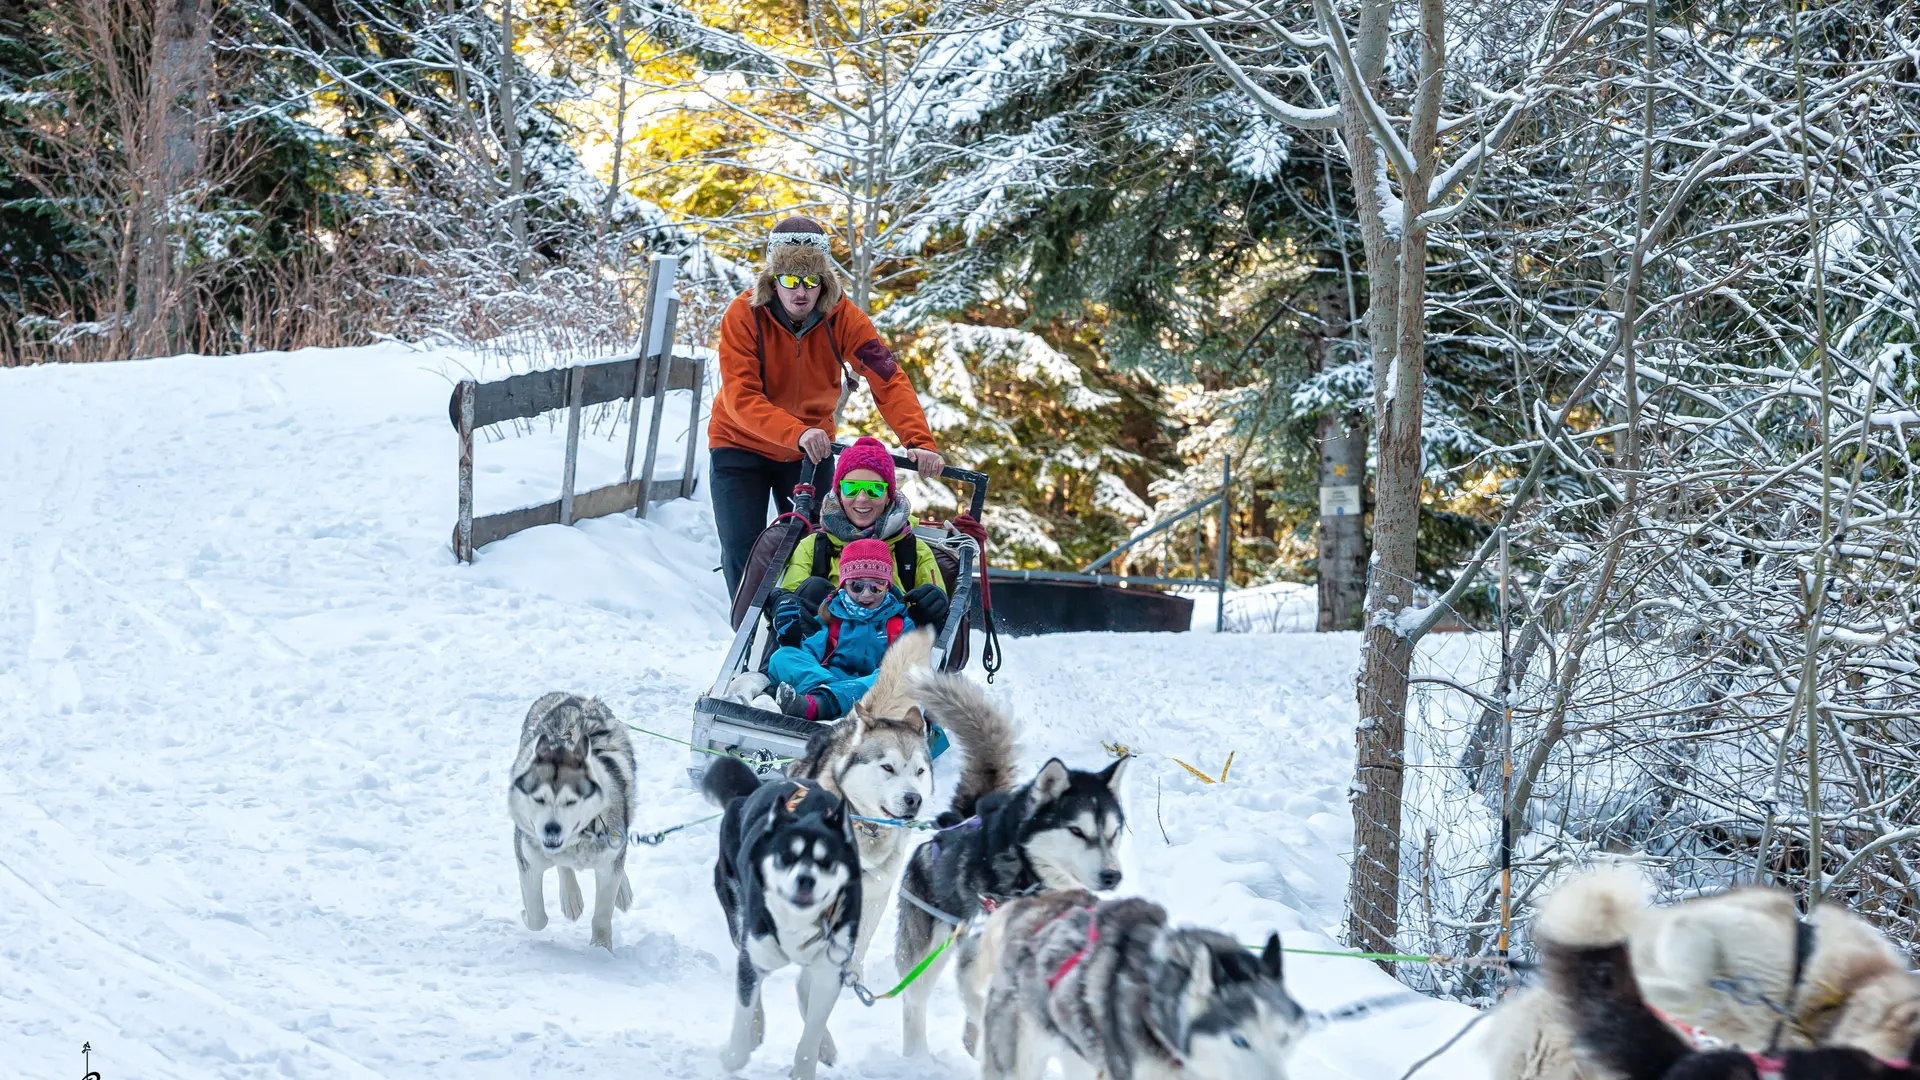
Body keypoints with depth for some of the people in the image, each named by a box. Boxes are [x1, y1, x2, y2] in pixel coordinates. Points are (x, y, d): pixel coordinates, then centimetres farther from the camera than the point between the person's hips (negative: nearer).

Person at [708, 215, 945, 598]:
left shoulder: (843, 317, -17)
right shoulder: (744, 315, -23)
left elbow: (889, 381, -25)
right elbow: (741, 398, -31)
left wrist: (919, 441, -41)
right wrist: (797, 433, -48)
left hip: (810, 450, 2)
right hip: (741, 447, -2)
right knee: (743, 556, -8)